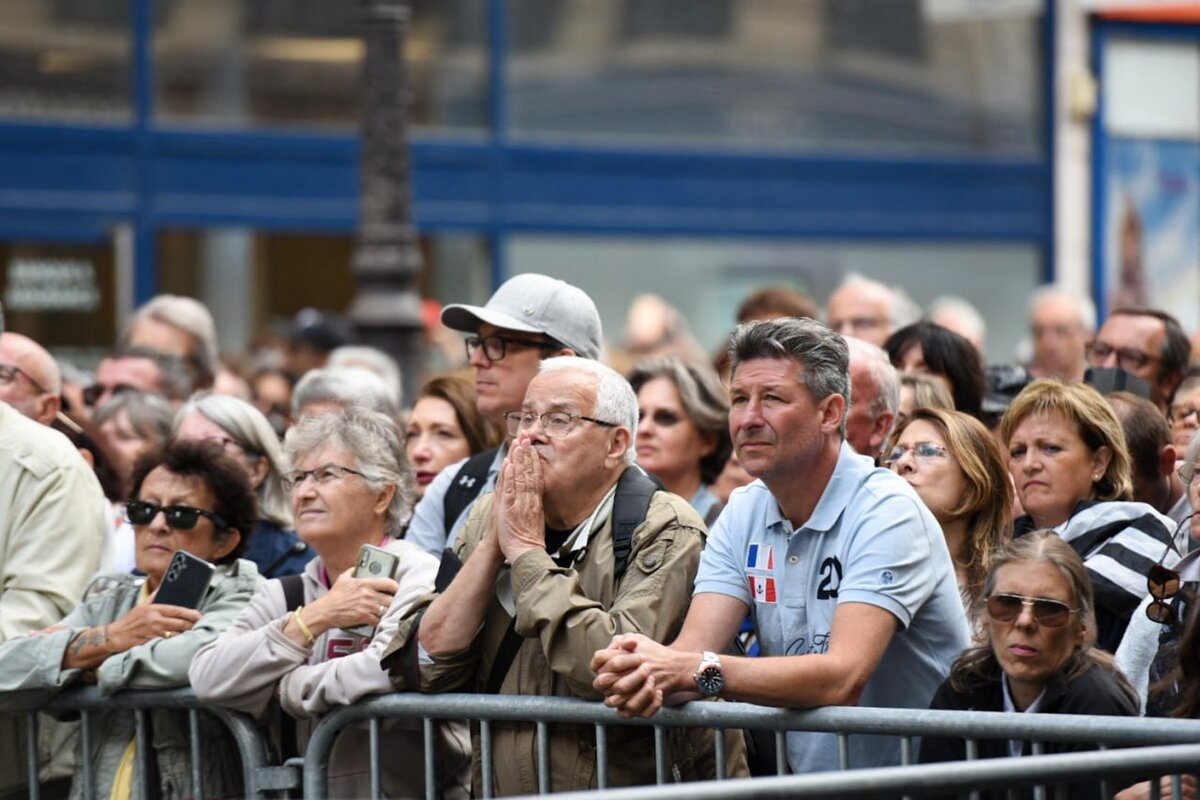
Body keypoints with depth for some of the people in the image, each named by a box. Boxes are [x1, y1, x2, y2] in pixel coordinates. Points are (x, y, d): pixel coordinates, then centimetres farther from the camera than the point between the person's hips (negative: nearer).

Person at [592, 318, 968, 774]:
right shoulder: (743, 515, 7)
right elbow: (693, 650, -4)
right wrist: (645, 674, -26)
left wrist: (697, 670, -32)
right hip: (802, 782, 5)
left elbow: (843, 678, -24)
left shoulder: (886, 511, -13)